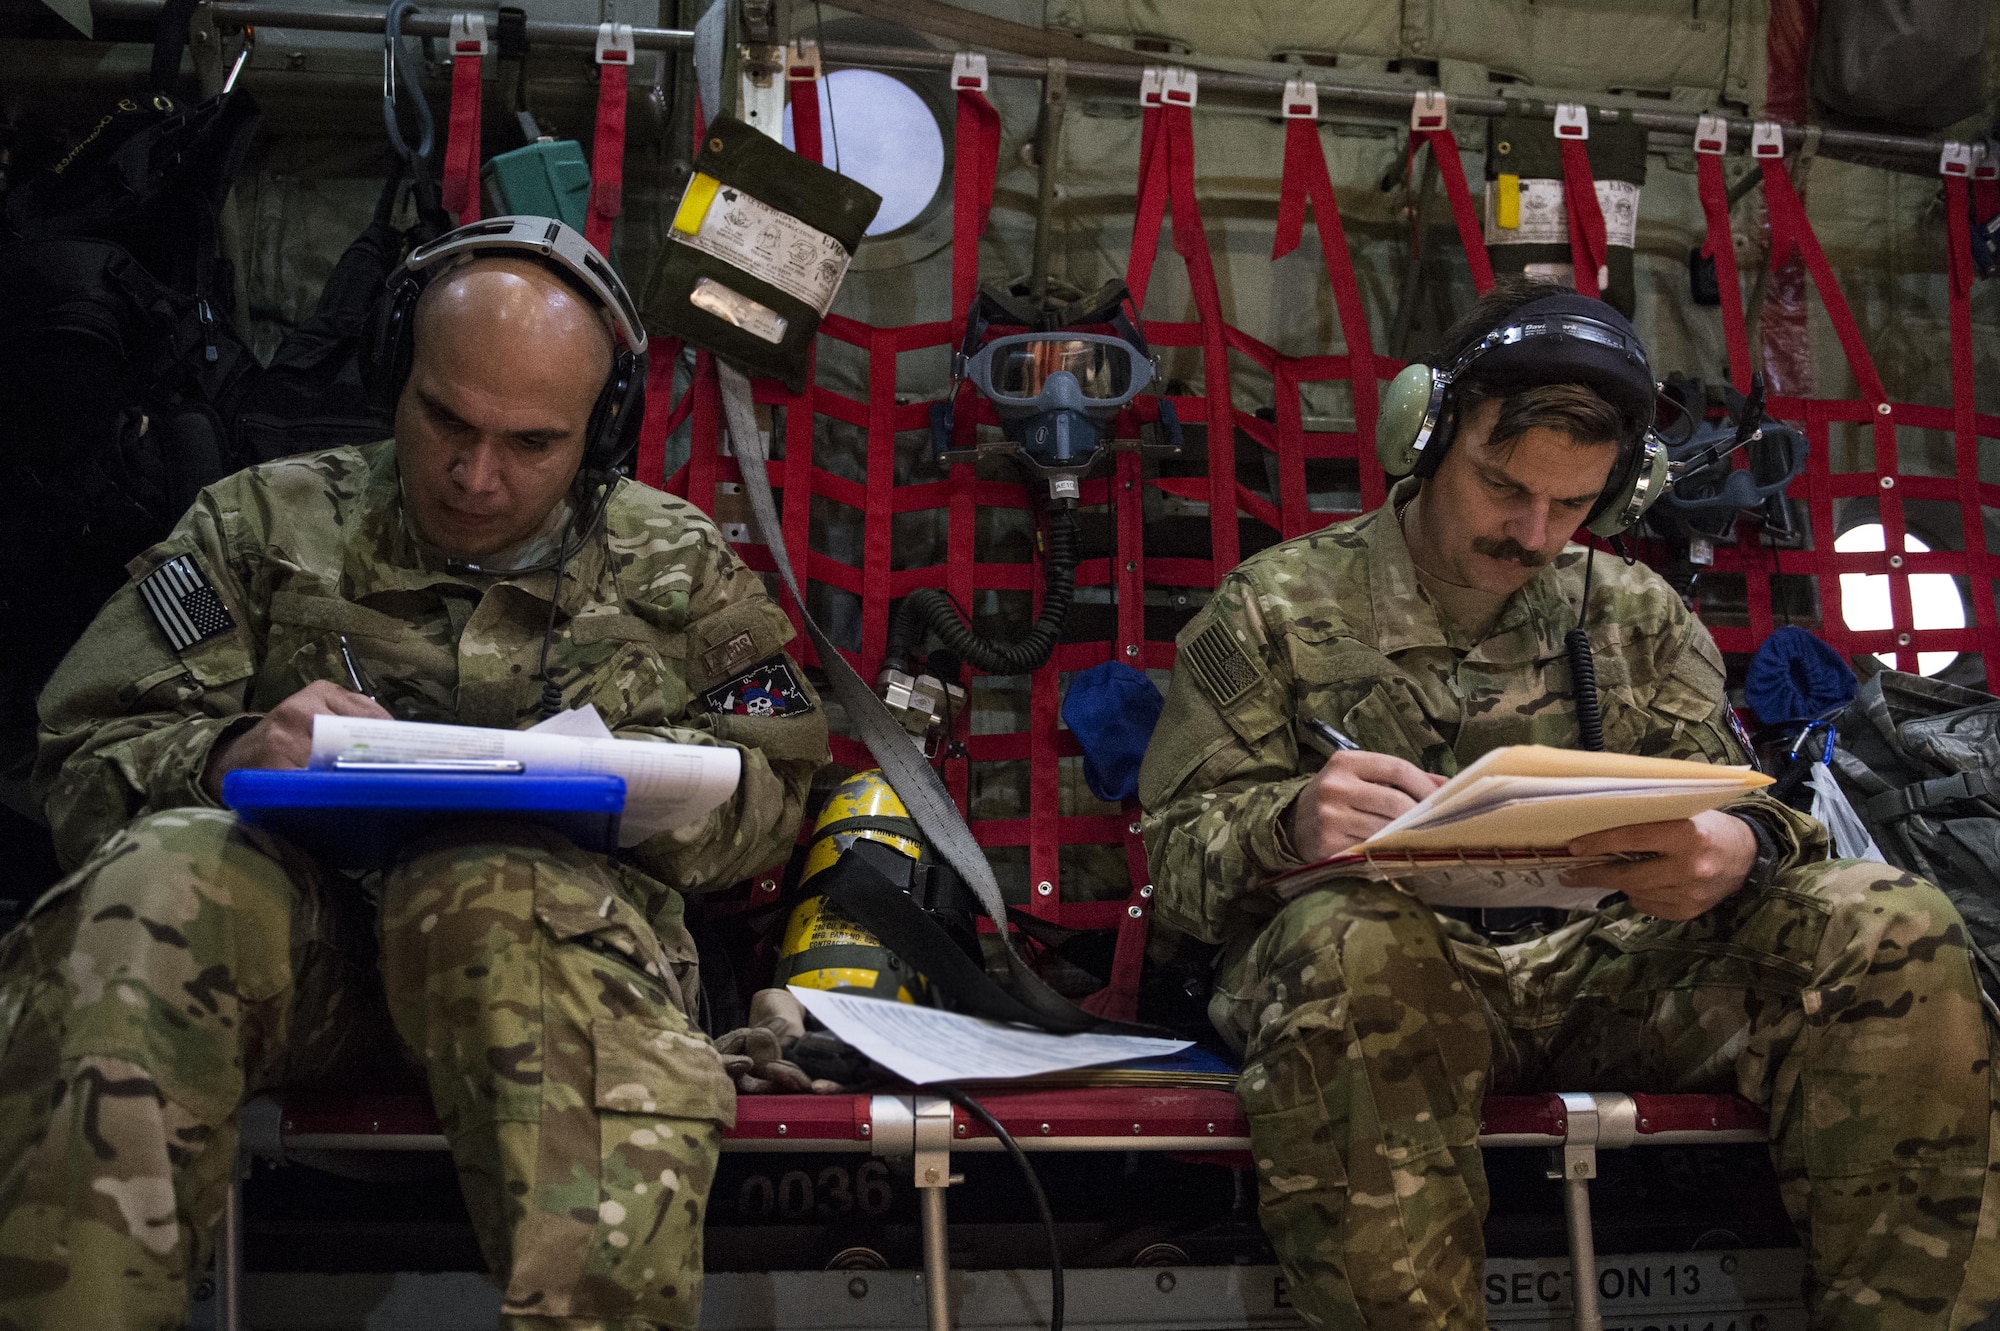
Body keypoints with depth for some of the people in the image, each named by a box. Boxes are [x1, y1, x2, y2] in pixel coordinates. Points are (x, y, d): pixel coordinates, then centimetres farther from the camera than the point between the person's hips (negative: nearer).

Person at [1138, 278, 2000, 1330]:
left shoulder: (1637, 617, 18)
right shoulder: (1276, 606, 7)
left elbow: (1736, 813, 12)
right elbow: (1177, 856, 2)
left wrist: (1740, 849, -15)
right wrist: (1289, 824, -23)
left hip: (1605, 978, 4)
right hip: (1390, 981, -3)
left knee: (1889, 927, -18)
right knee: (1345, 943, -40)